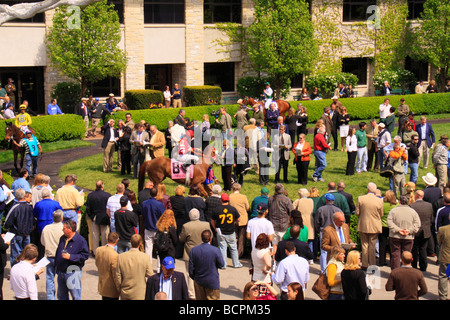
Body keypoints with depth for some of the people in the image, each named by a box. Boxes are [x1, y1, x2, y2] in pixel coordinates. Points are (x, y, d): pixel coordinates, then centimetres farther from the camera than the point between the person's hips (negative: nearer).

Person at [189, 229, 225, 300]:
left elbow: (191, 267, -2)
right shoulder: (215, 250, -18)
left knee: (200, 298, 15)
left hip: (199, 281, 3)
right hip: (212, 281, -3)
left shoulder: (193, 250, -8)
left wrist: (193, 277, 14)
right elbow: (221, 264, -7)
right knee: (213, 298, 8)